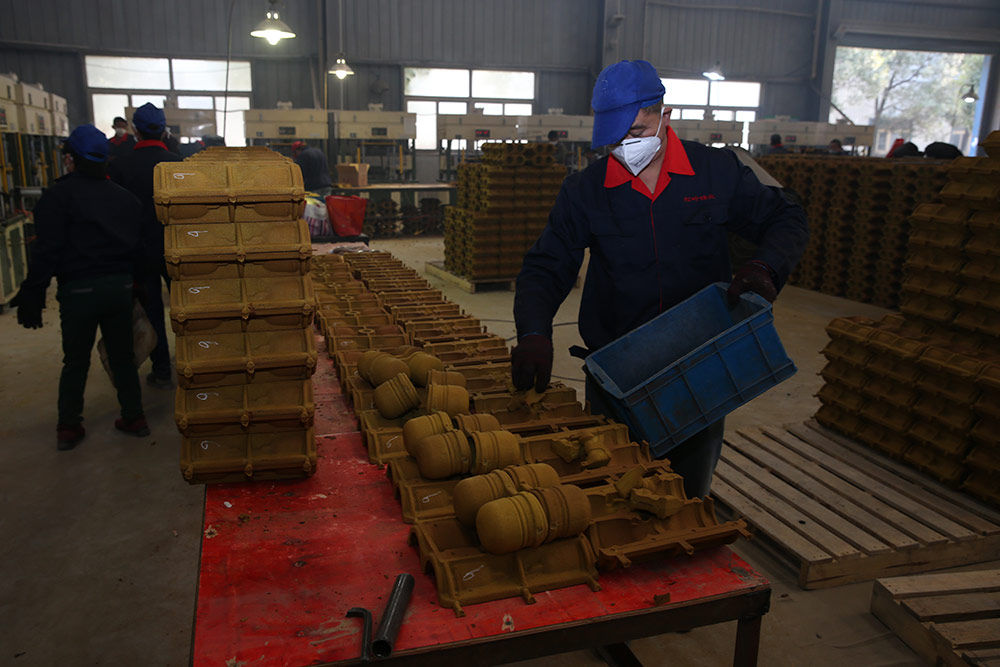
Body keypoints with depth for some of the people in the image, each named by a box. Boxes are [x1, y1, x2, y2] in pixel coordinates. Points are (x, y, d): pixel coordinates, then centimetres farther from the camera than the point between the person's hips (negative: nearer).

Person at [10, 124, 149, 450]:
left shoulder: (58, 195, -6)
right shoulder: (125, 197, 12)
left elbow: (47, 251, -12)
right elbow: (139, 248, 14)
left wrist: (32, 296, -7)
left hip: (79, 289, -4)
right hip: (121, 286, 4)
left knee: (76, 361, 9)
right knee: (122, 356, 15)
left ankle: (68, 427, 17)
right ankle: (134, 418, 21)